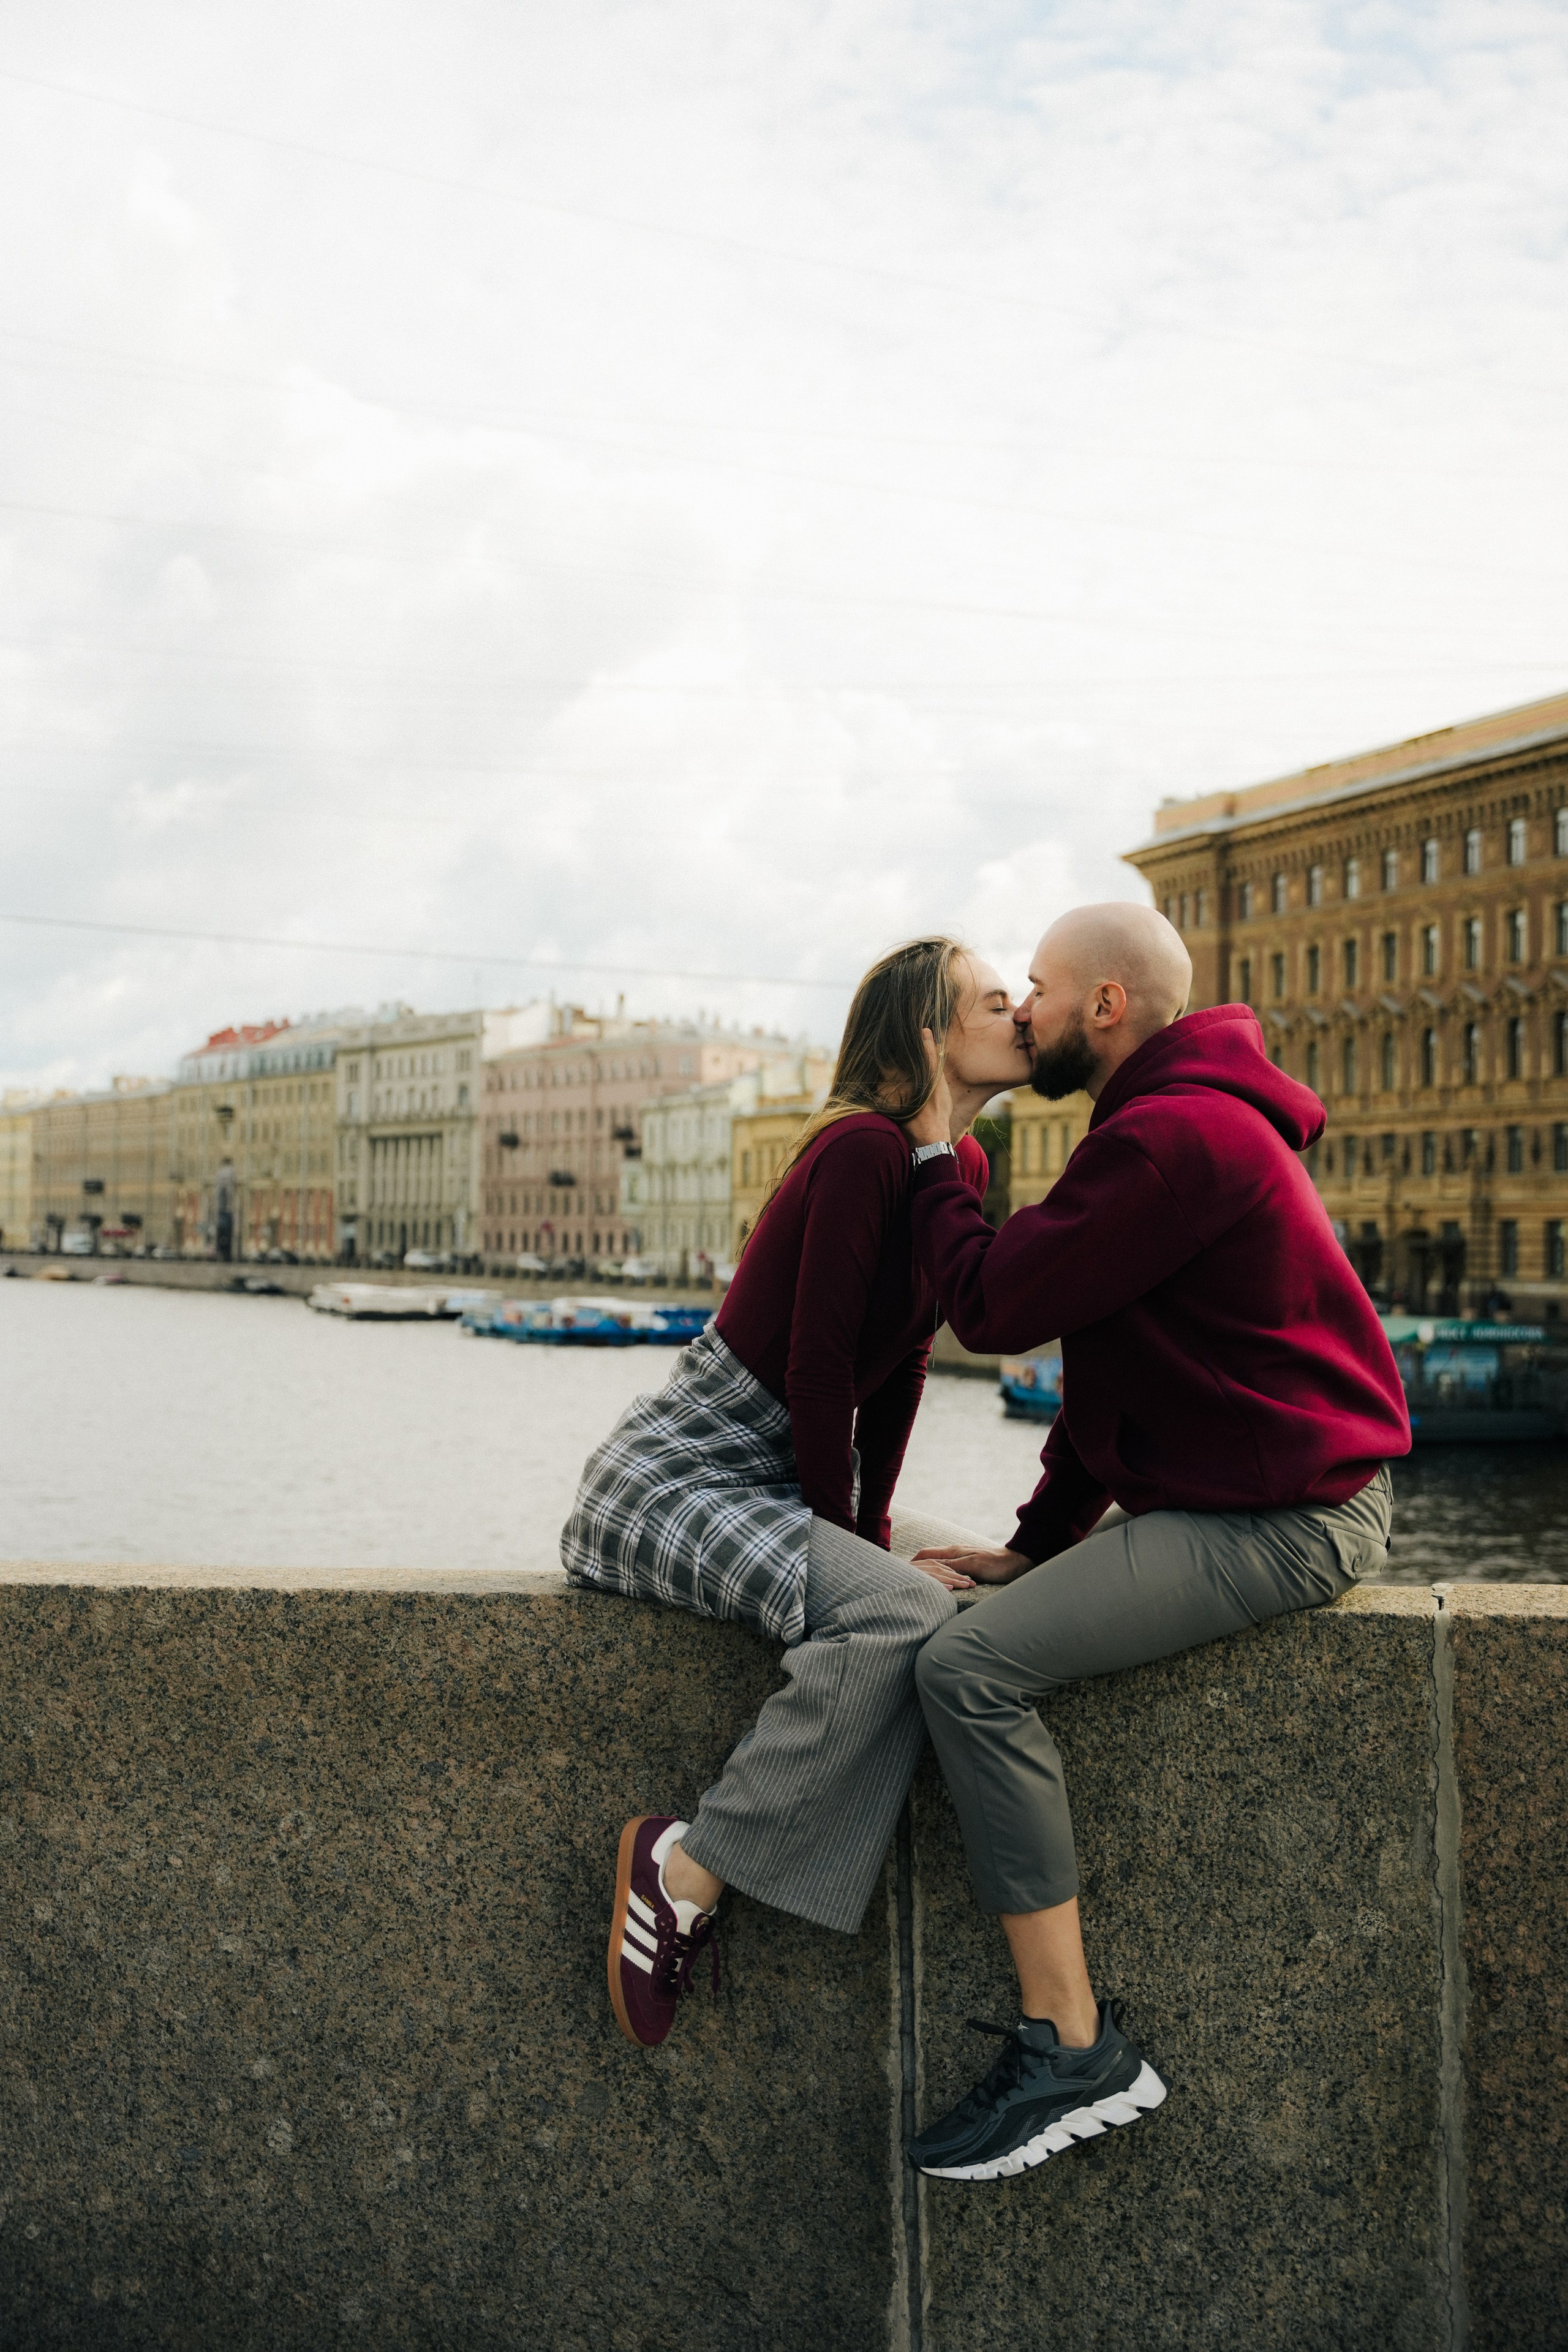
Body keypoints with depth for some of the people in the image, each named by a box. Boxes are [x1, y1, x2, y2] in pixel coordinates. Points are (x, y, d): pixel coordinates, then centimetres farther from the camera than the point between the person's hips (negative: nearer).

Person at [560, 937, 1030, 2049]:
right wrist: (850, 1540, -12)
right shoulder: (862, 1150, -19)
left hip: (773, 1481, 10)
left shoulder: (964, 1167, 7)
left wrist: (873, 1528, 1)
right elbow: (816, 1363, -21)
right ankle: (685, 1873, -17)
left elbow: (902, 1363, 9)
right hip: (673, 1474, -10)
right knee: (900, 1612, -27)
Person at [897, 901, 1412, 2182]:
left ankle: (1074, 2049, -17)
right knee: (996, 1625, 21)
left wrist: (936, 1158, -3)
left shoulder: (1171, 1138, -18)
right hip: (1244, 1498, 11)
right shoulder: (1188, 1123, 19)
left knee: (970, 1665, -21)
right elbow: (1108, 1376, 21)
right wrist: (1039, 1543, 16)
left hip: (1280, 1521, -11)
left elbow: (993, 1306, -20)